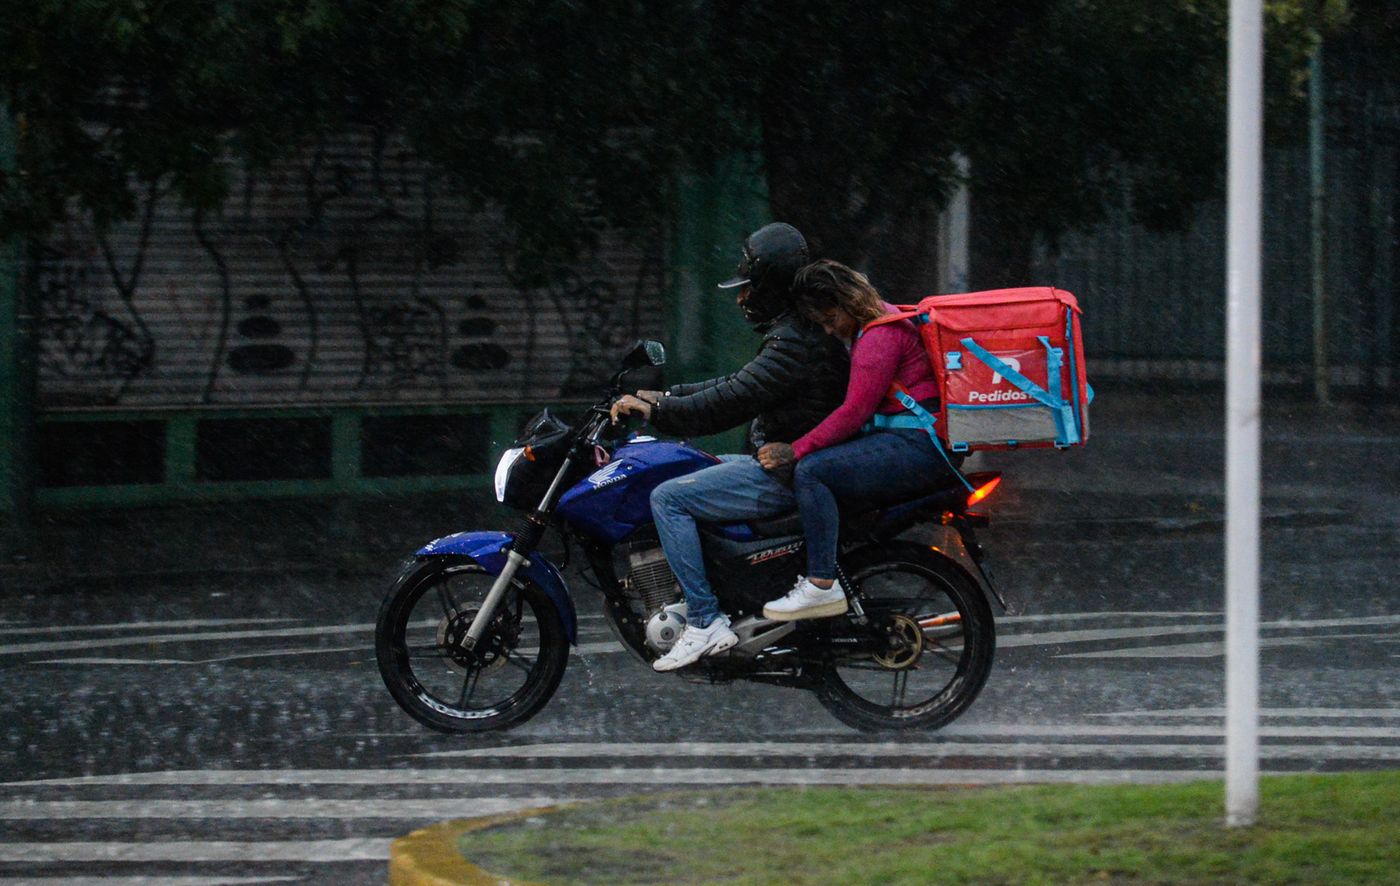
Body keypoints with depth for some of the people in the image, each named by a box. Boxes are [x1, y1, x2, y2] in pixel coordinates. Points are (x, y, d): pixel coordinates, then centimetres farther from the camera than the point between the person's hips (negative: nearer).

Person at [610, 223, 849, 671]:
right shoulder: (798, 330, 16)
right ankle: (694, 599, 22)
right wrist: (665, 398, 16)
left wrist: (657, 411, -17)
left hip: (787, 477, -11)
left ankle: (706, 622, -19)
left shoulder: (796, 341, -19)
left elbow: (731, 401, -24)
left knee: (668, 498, -15)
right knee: (685, 471, 25)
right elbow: (739, 385, 22)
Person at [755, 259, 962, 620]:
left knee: (811, 470, -21)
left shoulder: (880, 335, -13)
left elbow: (856, 411, -18)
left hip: (918, 445, -11)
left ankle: (822, 586, -25)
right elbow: (856, 405, 25)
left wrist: (796, 450, -16)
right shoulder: (869, 329, 20)